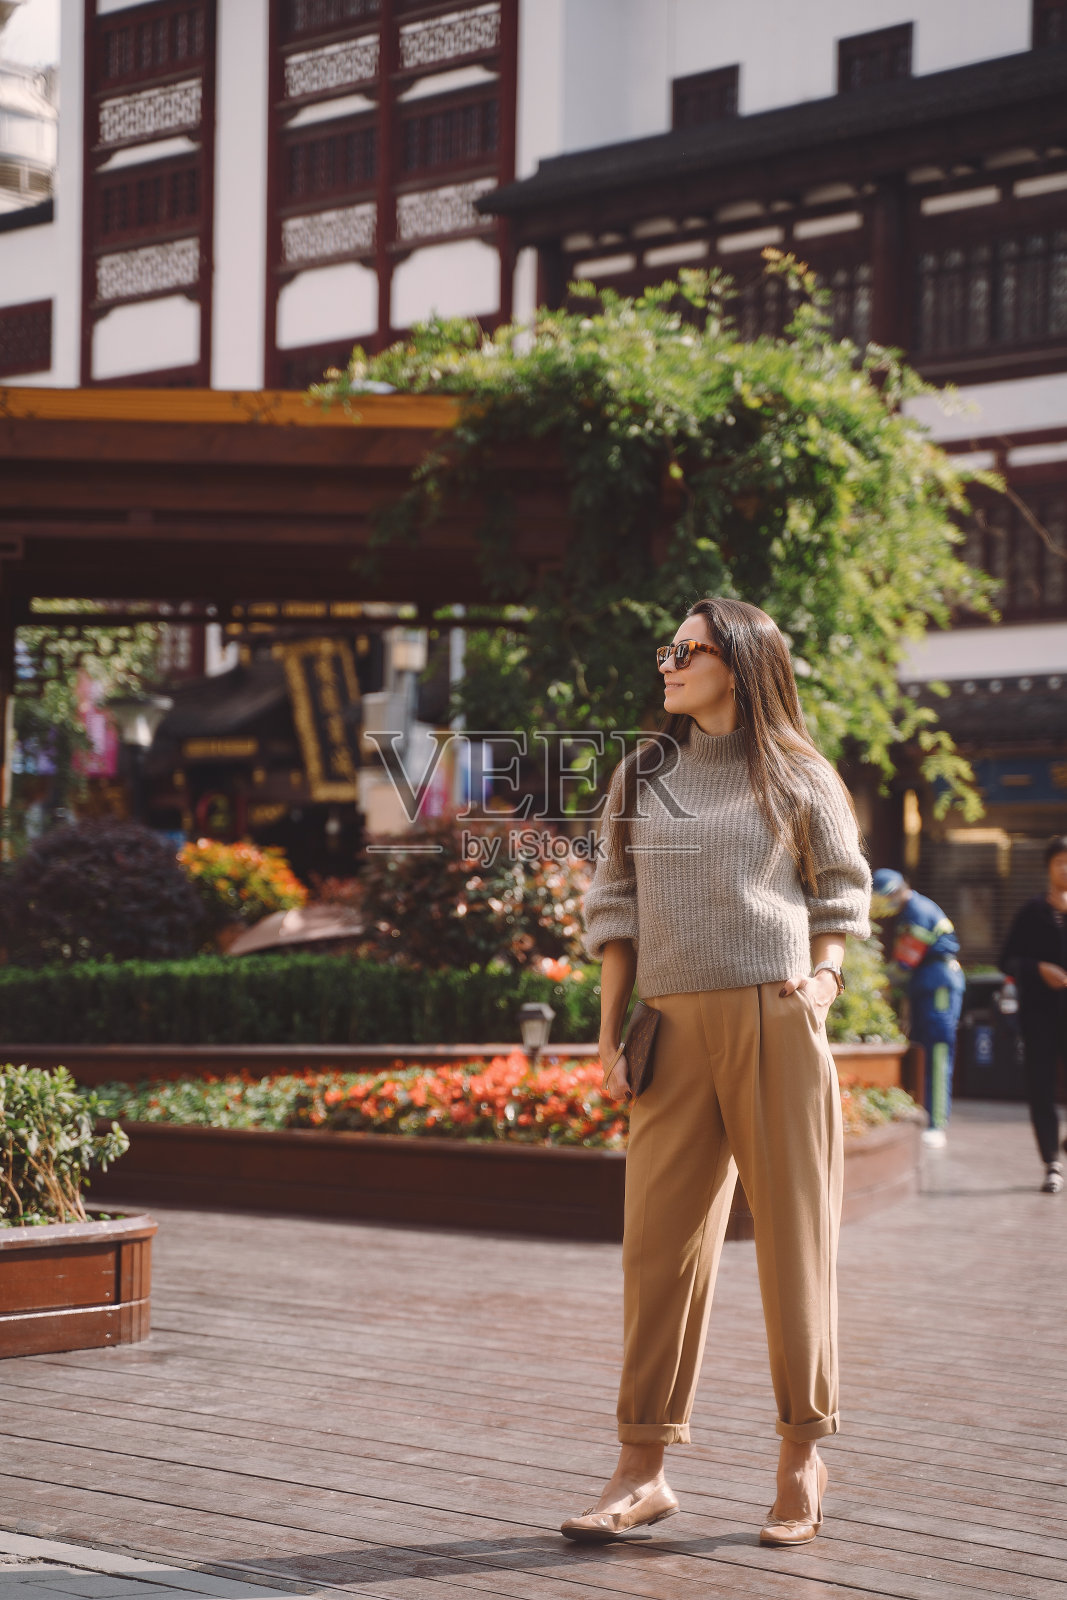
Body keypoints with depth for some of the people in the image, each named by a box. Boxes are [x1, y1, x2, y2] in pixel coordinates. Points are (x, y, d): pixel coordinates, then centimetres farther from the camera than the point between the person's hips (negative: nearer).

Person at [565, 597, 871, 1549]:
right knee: (660, 1239, 0)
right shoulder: (641, 776, 15)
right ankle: (643, 1470, 5)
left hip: (774, 1021, -2)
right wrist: (610, 1029, 7)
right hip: (676, 1029, 2)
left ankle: (803, 1462, 12)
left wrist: (824, 978, -5)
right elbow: (616, 903, 15)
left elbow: (841, 889, 13)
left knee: (794, 1231, 1)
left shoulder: (795, 776, 8)